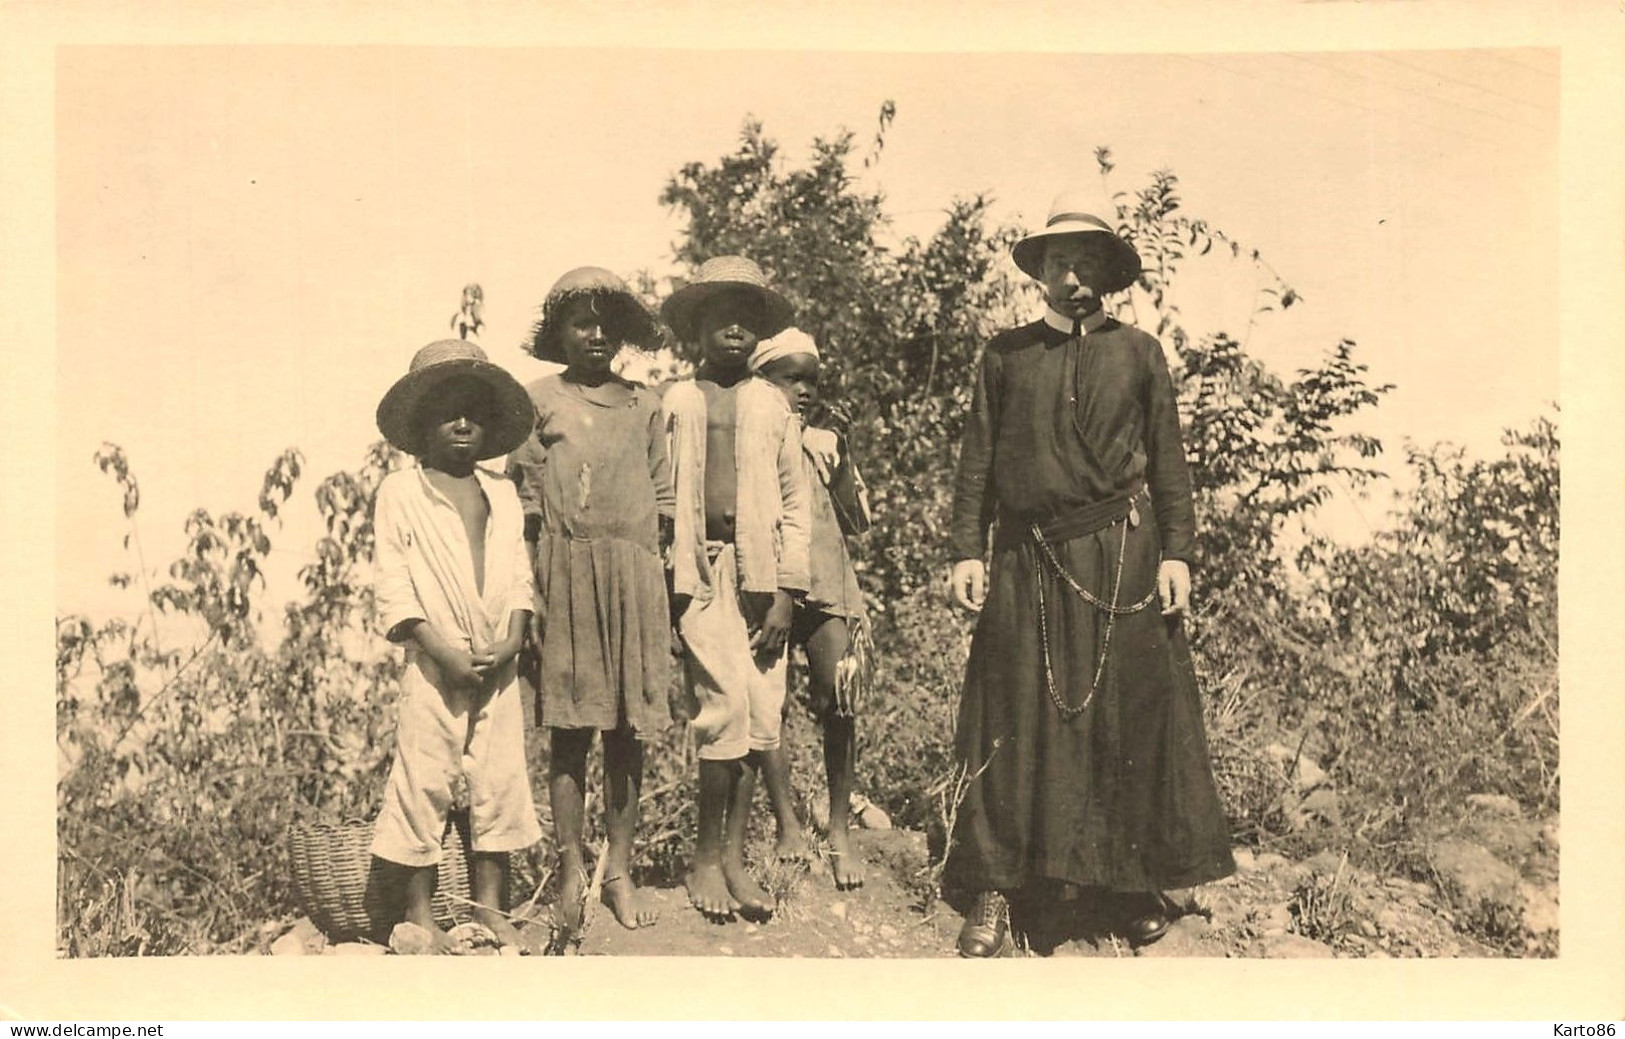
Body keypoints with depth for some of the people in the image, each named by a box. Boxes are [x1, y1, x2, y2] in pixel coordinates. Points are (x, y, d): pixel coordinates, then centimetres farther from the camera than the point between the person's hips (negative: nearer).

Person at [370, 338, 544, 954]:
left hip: (498, 669, 4)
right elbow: (394, 587, -6)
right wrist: (444, 651, -14)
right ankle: (419, 914, 11)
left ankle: (489, 908, 18)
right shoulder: (399, 493, 1)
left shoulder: (502, 495, 15)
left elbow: (519, 578, 10)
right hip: (435, 667, -4)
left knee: (499, 783, 7)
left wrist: (511, 640, -7)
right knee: (423, 784, -1)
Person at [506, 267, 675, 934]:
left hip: (635, 577, 3)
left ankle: (620, 871, 14)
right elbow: (525, 499, 1)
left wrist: (660, 567, 6)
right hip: (566, 574, -2)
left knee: (627, 728, 5)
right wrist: (532, 586, -6)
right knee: (570, 726, 0)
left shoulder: (644, 406, 12)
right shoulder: (540, 399, 4)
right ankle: (571, 870, 10)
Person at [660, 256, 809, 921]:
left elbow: (794, 502, 10)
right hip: (701, 570, -2)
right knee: (726, 707, -12)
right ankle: (708, 857, 4)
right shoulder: (674, 403, 7)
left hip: (761, 573, 3)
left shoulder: (773, 406, 13)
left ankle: (733, 856, 14)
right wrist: (665, 587, -2)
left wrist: (786, 592, 1)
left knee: (761, 719, 1)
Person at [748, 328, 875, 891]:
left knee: (840, 705, -5)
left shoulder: (826, 444, 13)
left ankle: (840, 831, 5)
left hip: (826, 584, 2)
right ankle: (787, 826, 11)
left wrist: (837, 463, -1)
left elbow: (858, 521, 9)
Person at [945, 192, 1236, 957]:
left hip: (1122, 557, 0)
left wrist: (1176, 552, -1)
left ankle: (1137, 885, 18)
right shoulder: (1005, 355, 12)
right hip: (1029, 560, 0)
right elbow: (978, 460, 9)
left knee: (1132, 715, 4)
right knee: (1016, 721, 1)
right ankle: (994, 893, 8)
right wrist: (967, 551, 0)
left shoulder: (1138, 353, 11)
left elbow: (1167, 459, 8)